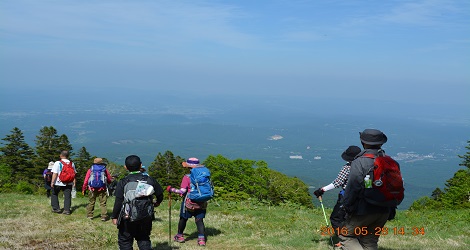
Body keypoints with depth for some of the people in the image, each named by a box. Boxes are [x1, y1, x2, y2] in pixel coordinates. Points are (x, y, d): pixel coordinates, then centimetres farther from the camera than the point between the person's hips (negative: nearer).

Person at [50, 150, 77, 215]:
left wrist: (52, 182, -11)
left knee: (54, 194, 16)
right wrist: (74, 183, 13)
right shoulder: (72, 164, 5)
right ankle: (67, 210, 2)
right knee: (67, 196, 5)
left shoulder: (57, 163, -9)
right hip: (68, 183, 3)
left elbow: (55, 173, -14)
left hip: (58, 183, -3)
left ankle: (56, 208, 15)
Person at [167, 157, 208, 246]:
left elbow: (182, 191, -17)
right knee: (199, 220, 5)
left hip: (189, 203, -3)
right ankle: (201, 239, -4)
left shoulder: (187, 177, -13)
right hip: (201, 203, 3)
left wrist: (171, 189, -5)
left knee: (183, 219, 16)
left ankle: (180, 236, 30)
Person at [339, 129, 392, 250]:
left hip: (364, 210, -7)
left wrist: (346, 207, -9)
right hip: (384, 211, 7)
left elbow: (353, 187, -19)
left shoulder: (359, 162, -14)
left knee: (346, 236, 8)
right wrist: (391, 208, 19)